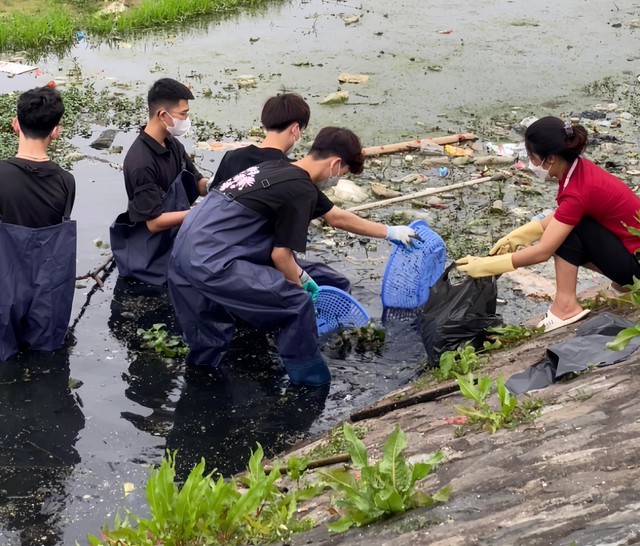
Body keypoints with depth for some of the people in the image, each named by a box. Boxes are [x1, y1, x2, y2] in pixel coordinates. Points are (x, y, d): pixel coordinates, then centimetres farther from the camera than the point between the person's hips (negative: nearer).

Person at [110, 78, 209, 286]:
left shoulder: (172, 144, -1)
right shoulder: (141, 162, -26)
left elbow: (198, 184, 8)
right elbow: (154, 222, -25)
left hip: (178, 236, 8)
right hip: (152, 255, -8)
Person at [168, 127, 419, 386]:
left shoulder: (283, 171, 18)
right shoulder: (301, 190, -11)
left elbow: (337, 217, 30)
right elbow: (281, 254, -6)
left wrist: (390, 232, 37)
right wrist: (299, 285, 13)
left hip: (187, 251, 9)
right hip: (211, 261, -9)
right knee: (296, 304, 2)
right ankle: (310, 379, 15)